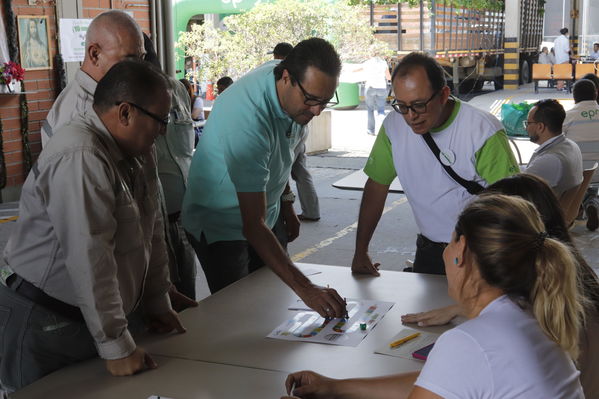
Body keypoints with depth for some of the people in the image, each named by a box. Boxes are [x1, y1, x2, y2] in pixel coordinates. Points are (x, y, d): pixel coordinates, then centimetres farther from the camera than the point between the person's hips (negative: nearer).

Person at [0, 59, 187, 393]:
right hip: (46, 325, -8)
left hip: (93, 317, 8)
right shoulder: (79, 158, -25)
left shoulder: (138, 154, 4)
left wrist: (158, 303, 13)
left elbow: (152, 232, 12)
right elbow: (90, 261, -28)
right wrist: (117, 347, -25)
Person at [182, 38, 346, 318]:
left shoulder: (296, 89, -12)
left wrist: (286, 203, 17)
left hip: (266, 216, 8)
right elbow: (253, 225, -41)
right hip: (221, 225, -7)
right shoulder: (247, 119, -38)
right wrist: (305, 289, -46)